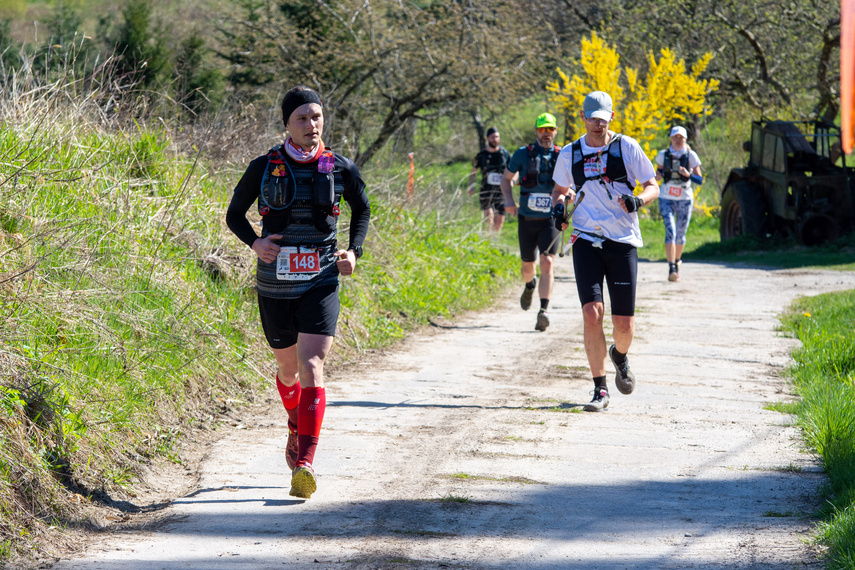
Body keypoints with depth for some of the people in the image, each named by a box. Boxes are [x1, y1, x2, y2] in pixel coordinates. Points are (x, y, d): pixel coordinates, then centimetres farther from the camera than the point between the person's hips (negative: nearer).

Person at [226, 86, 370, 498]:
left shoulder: (341, 169, -2)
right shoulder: (264, 168, -5)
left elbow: (362, 209, 17)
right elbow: (234, 214, 7)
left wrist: (354, 251, 1)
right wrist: (254, 243, -12)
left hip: (320, 282, -1)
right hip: (275, 285, 1)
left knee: (311, 367, -17)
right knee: (288, 369, 17)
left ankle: (303, 464, -23)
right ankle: (296, 425, 50)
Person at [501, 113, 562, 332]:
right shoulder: (522, 154, -1)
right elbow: (506, 178, 11)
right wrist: (509, 200, -7)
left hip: (550, 221, -1)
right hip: (527, 220, 1)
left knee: (547, 263, -18)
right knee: (528, 266, 14)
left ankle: (543, 311, -23)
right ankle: (530, 285, 51)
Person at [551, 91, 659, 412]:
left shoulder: (626, 147, 2)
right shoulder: (570, 154, 9)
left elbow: (652, 187, 6)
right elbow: (561, 188, 25)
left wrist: (638, 200, -16)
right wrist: (558, 205, 3)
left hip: (623, 241, -1)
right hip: (586, 240, 1)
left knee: (624, 324, -2)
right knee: (591, 312, -15)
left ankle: (619, 356, 35)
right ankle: (600, 390, -7)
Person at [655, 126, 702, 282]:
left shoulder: (691, 156, -2)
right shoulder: (663, 155, 2)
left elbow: (700, 180, -3)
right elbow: (658, 175, 14)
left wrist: (688, 174, -23)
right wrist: (657, 176, -11)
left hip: (684, 199, 1)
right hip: (666, 198, -1)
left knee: (680, 234, 8)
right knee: (670, 231, -17)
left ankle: (677, 262, 34)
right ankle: (671, 269, -22)